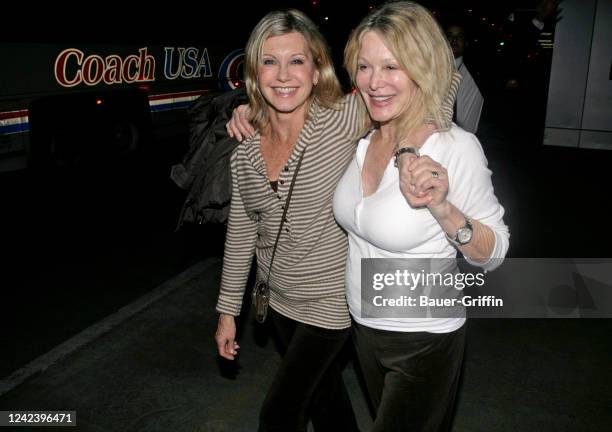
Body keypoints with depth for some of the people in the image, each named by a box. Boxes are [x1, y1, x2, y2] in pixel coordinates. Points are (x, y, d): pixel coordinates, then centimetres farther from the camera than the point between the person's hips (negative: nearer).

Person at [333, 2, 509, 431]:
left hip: (424, 341, -6)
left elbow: (493, 254, -15)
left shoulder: (455, 147, -22)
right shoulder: (360, 134, -6)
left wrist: (442, 207, -32)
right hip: (364, 328, 6)